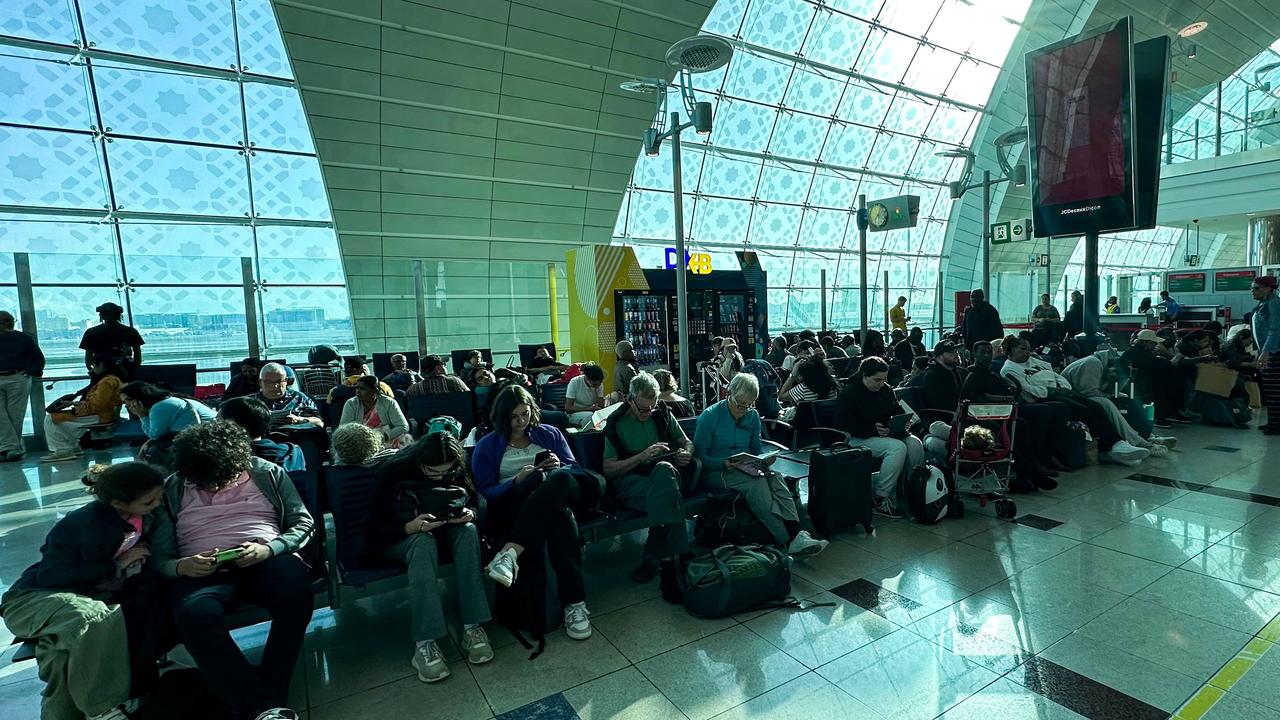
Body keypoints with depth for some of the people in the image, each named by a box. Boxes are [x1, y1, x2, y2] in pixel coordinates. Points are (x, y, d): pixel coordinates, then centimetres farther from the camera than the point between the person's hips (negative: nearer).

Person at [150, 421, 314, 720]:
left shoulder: (268, 473, 9)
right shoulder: (171, 491, 12)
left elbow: (304, 523, 6)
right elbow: (159, 556, 11)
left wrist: (268, 549, -13)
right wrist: (181, 566, -13)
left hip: (267, 559, 0)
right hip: (202, 570, 1)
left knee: (297, 591, -35)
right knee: (194, 616, -36)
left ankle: (269, 696, -24)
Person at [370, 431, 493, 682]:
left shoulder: (456, 469, -8)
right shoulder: (393, 472, -19)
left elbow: (474, 502, 1)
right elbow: (376, 529, -18)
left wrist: (469, 514, -23)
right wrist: (412, 527, -36)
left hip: (443, 529, 3)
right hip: (400, 537, -3)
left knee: (468, 531, -30)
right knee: (424, 543, -38)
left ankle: (472, 627, -33)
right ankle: (424, 643, -42)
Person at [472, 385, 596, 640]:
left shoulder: (549, 434, 22)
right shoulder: (487, 446, 15)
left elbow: (574, 468, 17)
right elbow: (484, 491, 4)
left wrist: (559, 467, -7)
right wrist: (516, 481, -14)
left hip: (556, 497, 2)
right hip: (512, 507, -2)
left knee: (559, 477, -39)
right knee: (559, 514, -40)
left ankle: (511, 552, -47)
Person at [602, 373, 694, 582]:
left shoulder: (662, 413, 13)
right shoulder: (616, 423, 4)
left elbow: (687, 443, 22)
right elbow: (608, 469, -2)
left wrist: (687, 453, -4)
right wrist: (642, 456, -15)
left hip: (666, 473, 3)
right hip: (629, 480, -2)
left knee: (664, 469, -37)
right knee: (667, 494, -37)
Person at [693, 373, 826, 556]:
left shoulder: (752, 416, 9)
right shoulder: (710, 416, -8)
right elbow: (699, 455, -9)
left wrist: (766, 458, -5)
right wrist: (724, 464, -25)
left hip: (746, 467, 5)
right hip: (717, 471, -5)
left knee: (776, 478, -27)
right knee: (757, 483, -33)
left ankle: (796, 533, -38)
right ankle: (789, 542, -35)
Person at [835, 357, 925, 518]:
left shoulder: (886, 390, 12)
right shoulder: (849, 393, -12)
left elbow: (899, 411, 24)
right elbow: (843, 425, -18)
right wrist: (874, 430, -21)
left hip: (885, 434, 8)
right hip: (858, 439, -7)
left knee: (914, 443, -19)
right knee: (898, 447, -30)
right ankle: (879, 500, -24)